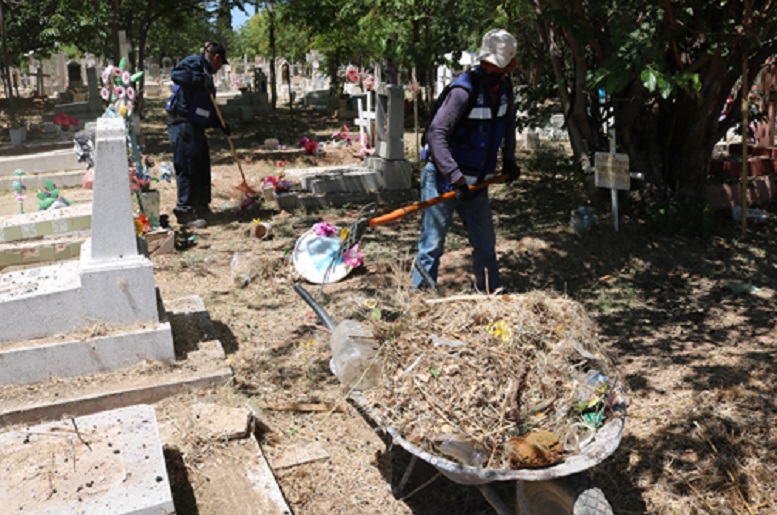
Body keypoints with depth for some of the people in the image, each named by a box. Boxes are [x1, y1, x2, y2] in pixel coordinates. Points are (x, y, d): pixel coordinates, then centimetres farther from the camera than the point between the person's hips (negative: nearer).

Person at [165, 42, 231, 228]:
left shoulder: (206, 72, 26)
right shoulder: (195, 62, -3)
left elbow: (207, 107, 31)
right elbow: (176, 74, -24)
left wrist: (220, 123, 26)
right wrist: (200, 79, -29)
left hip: (195, 126, 10)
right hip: (182, 123, -10)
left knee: (202, 167, 13)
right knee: (187, 167, -11)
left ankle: (201, 208, 23)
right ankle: (185, 212, -8)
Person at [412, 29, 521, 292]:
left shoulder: (505, 88, 4)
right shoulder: (465, 90, -21)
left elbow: (508, 125, 25)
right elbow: (435, 134, -28)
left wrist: (509, 161, 18)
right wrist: (456, 177, -34)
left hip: (476, 182, 7)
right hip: (443, 179, -7)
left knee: (485, 245, 15)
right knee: (432, 246, -3)